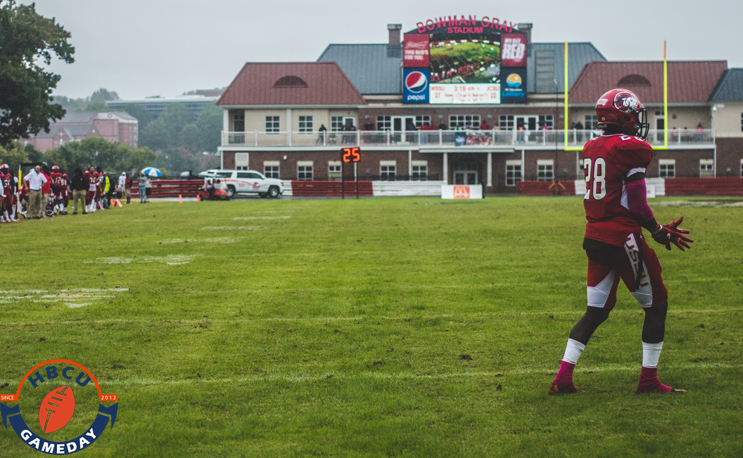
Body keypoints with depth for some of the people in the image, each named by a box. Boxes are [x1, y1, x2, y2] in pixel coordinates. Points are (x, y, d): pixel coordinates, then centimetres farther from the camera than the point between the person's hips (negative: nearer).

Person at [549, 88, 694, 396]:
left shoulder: (591, 149, 11)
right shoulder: (632, 148, -12)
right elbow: (637, 204, -14)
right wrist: (659, 232, 1)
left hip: (594, 237, 7)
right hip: (622, 238, -7)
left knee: (596, 310, 13)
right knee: (656, 305, 8)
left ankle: (563, 378, 4)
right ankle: (648, 380, 9)